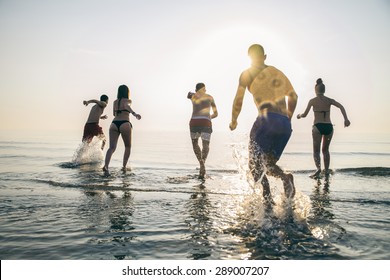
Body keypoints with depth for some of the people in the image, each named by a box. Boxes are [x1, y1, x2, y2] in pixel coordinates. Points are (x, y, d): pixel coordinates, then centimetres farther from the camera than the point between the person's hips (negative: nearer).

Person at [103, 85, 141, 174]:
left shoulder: (115, 102, 21)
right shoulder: (127, 100, 4)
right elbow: (127, 106, -20)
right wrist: (134, 114, -36)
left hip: (114, 124, 4)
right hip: (124, 124, -4)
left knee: (112, 147, -5)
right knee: (128, 147, 15)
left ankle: (106, 165, -25)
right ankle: (124, 166, 10)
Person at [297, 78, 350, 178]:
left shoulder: (312, 101, 2)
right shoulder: (329, 100, 9)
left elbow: (305, 114, 2)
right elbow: (341, 107, -7)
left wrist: (299, 116, 24)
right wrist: (346, 119, -15)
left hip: (318, 127, -3)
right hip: (329, 127, 3)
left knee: (316, 151, -3)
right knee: (325, 150, 20)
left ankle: (318, 168, -27)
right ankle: (326, 170, 23)